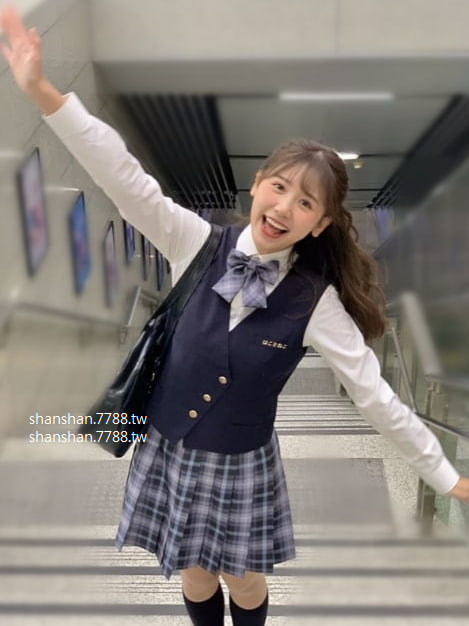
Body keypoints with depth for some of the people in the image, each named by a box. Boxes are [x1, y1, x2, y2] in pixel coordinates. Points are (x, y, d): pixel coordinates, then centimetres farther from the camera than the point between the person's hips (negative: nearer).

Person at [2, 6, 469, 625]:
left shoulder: (315, 302, -18)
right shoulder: (198, 243, -14)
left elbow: (376, 396, -12)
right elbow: (127, 180, -23)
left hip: (241, 461, -1)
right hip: (169, 448, 2)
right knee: (194, 574, 20)